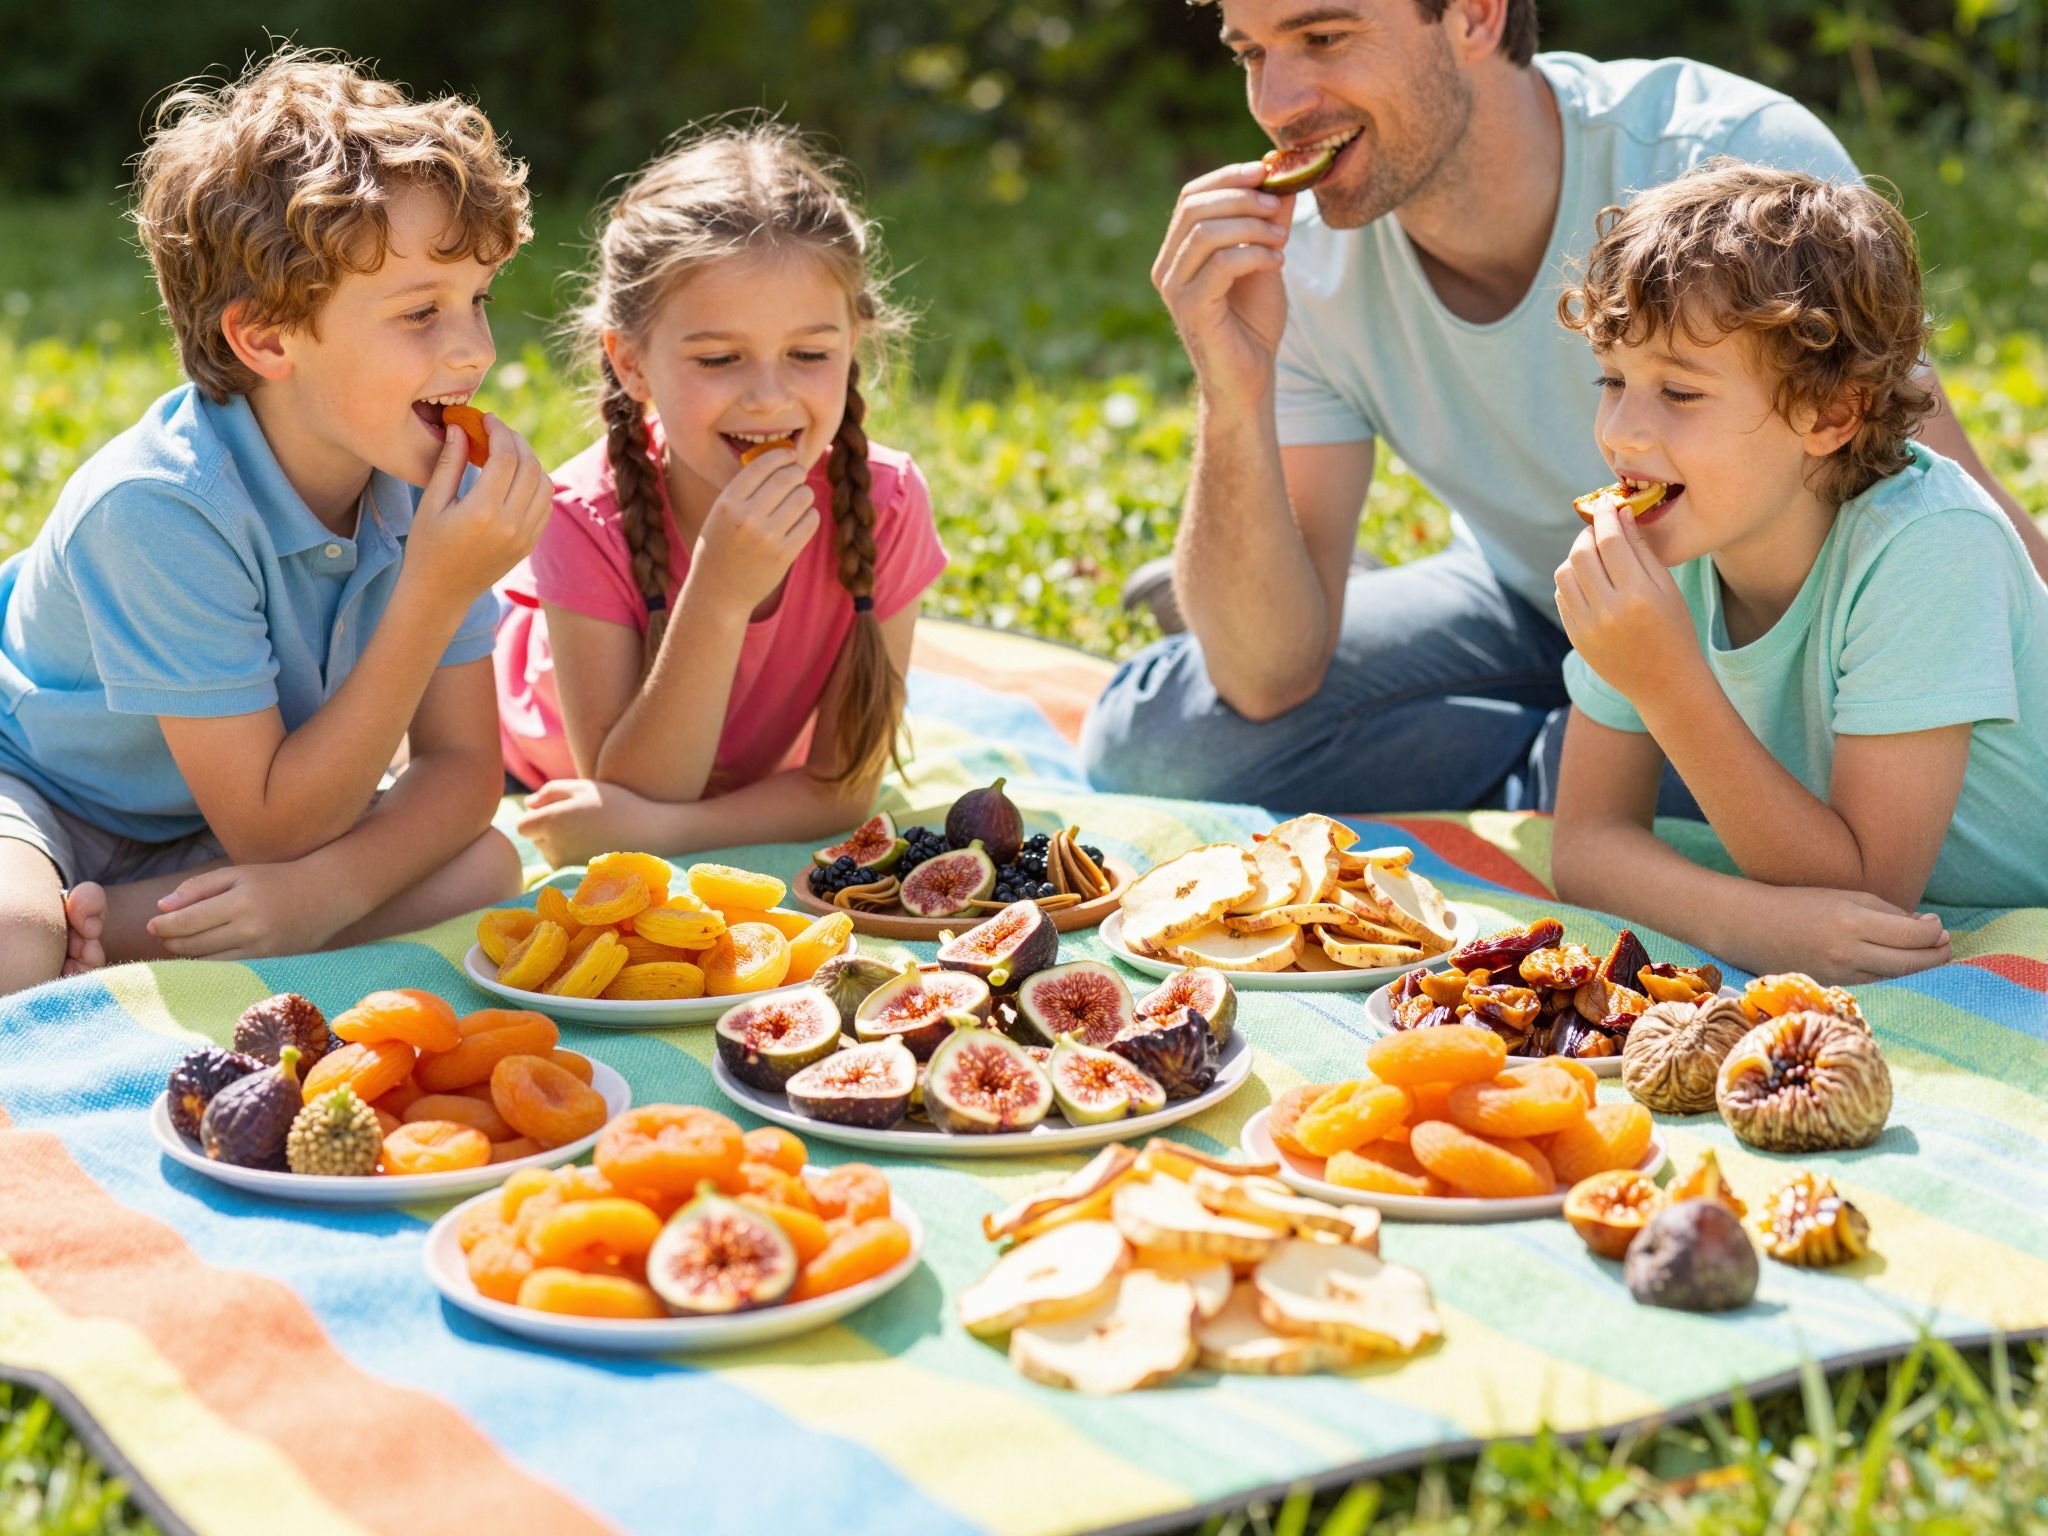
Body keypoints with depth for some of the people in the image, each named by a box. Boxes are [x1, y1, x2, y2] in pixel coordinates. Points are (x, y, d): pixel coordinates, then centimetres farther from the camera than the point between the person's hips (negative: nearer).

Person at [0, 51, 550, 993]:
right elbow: (268, 830, -28)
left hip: (206, 834, 7)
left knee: (484, 869, -17)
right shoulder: (160, 510, -32)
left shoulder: (435, 479, -14)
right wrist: (438, 591, -35)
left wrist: (328, 889, -34)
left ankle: (110, 928, -16)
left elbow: (462, 764, -11)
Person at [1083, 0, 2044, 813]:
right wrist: (1235, 401, -35)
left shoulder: (1746, 166, -31)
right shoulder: (1301, 260, -18)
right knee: (1149, 736, -14)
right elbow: (1269, 683, -21)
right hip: (1532, 609, 3)